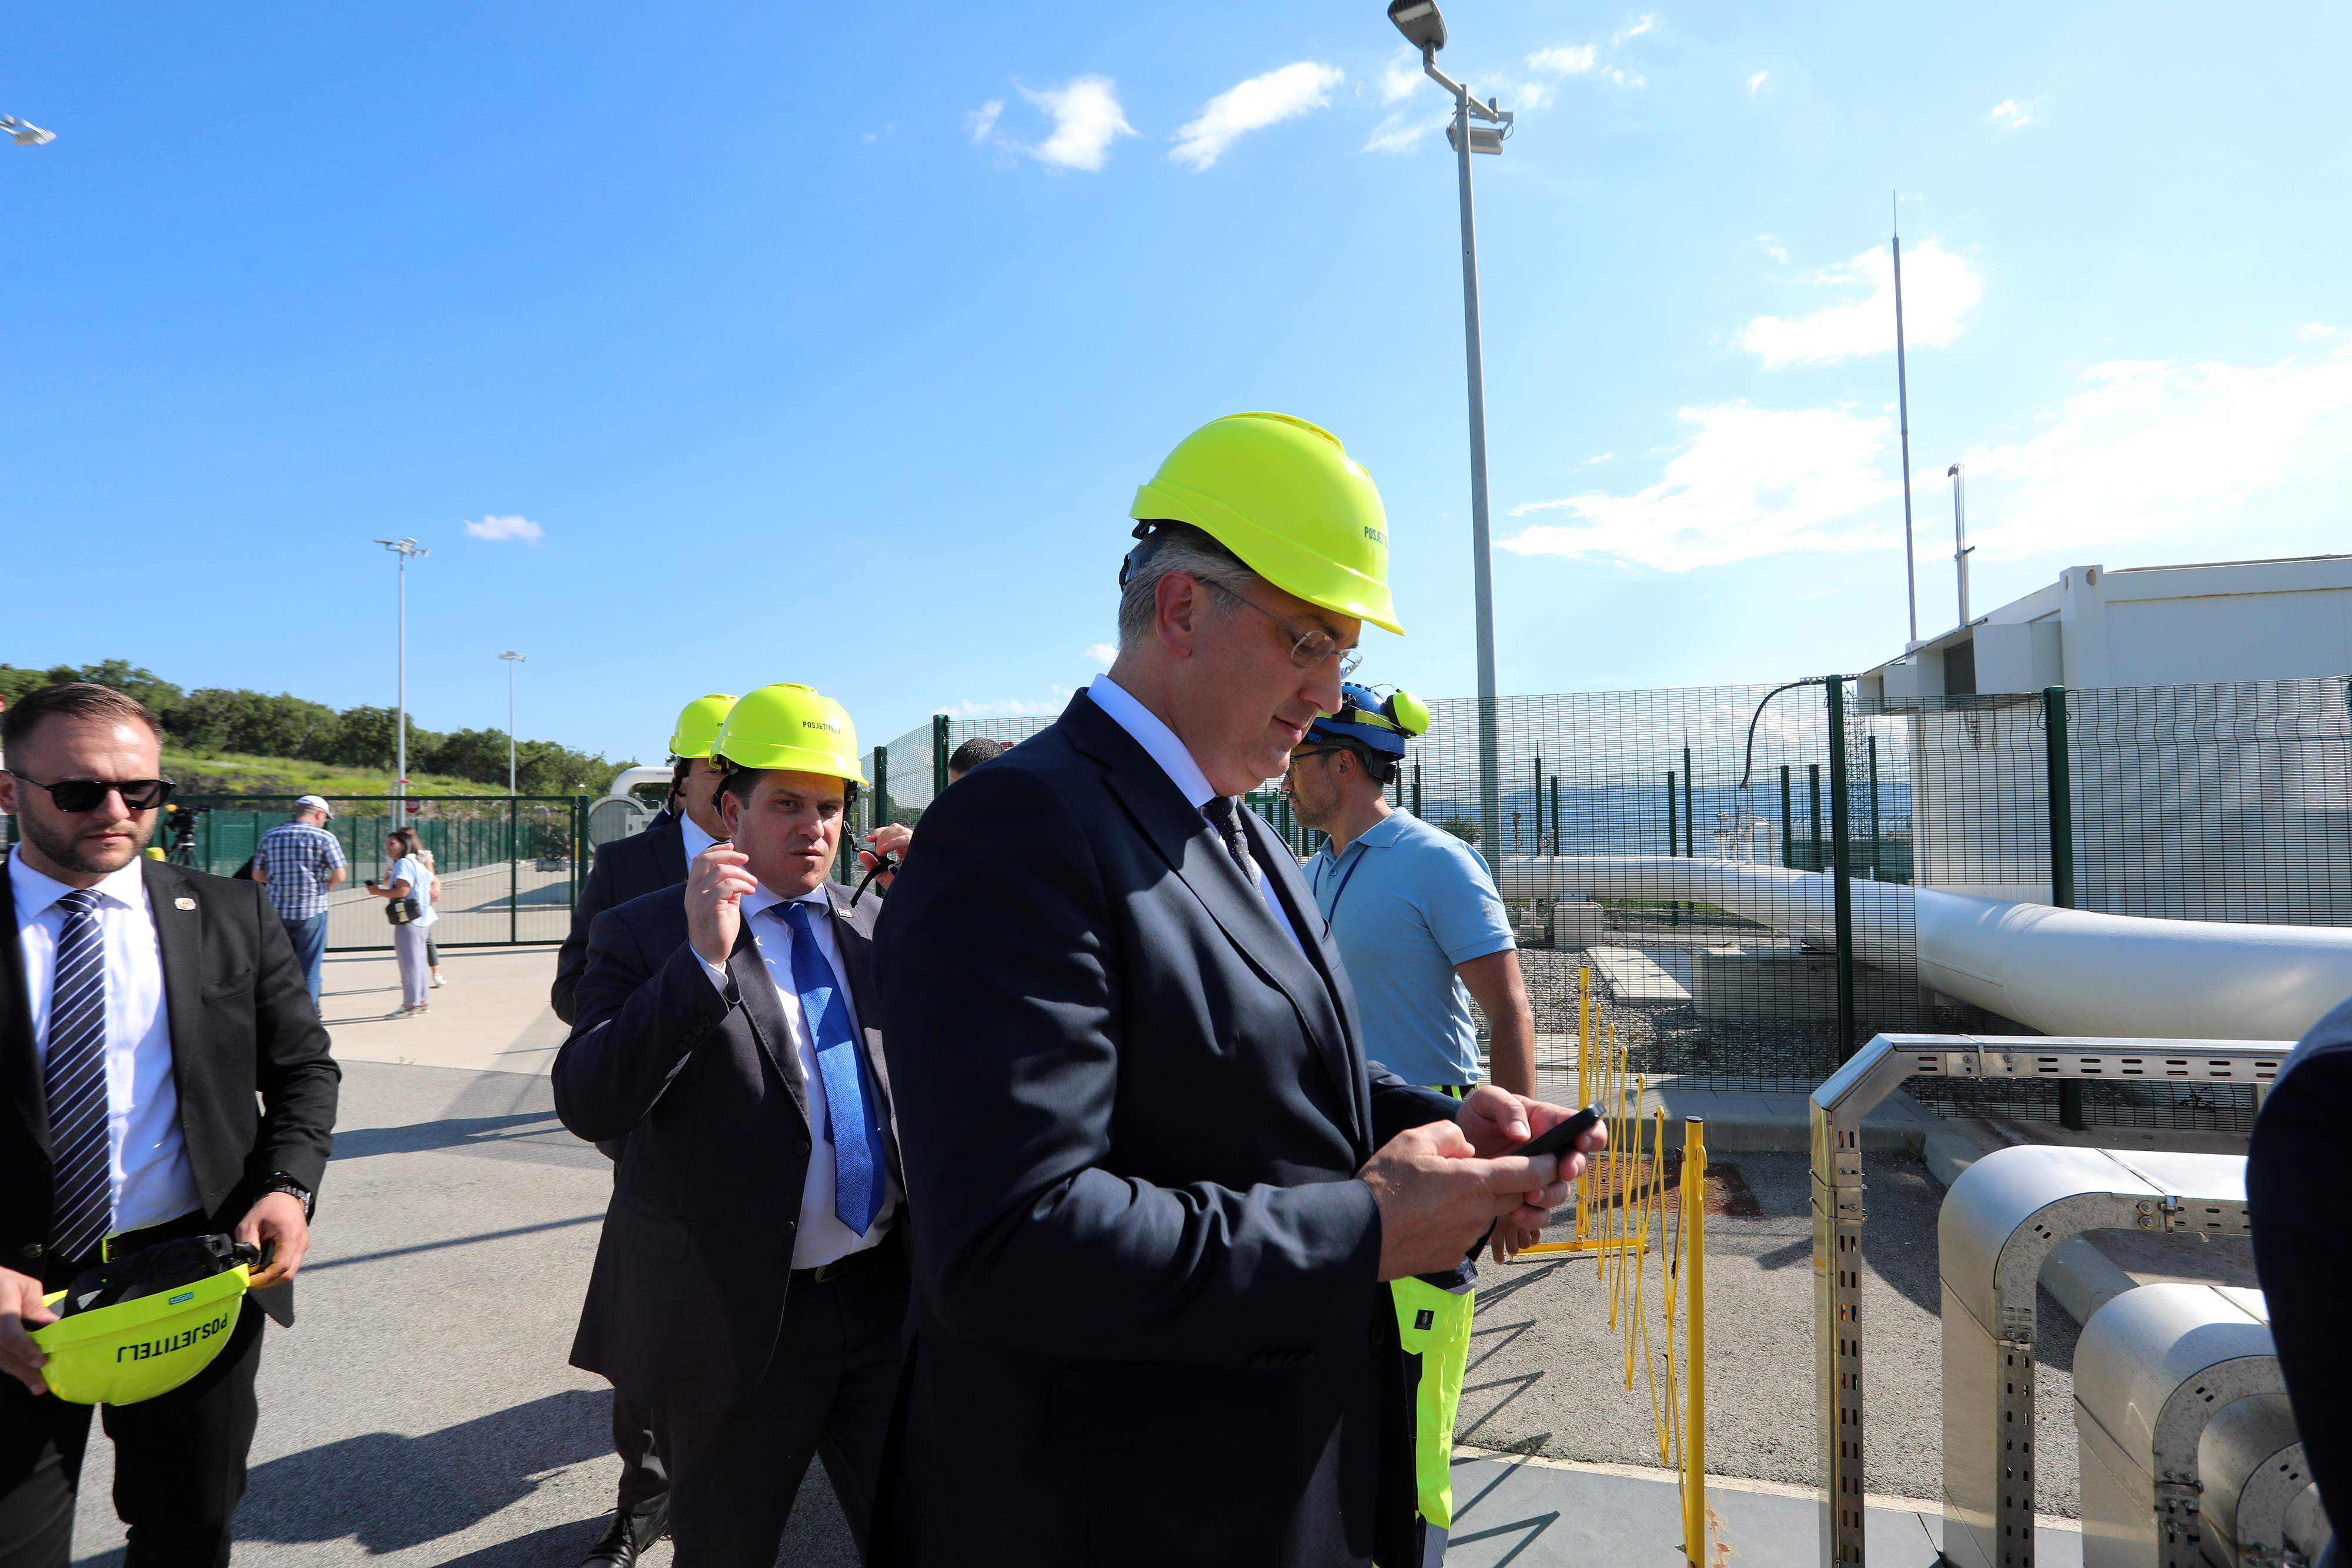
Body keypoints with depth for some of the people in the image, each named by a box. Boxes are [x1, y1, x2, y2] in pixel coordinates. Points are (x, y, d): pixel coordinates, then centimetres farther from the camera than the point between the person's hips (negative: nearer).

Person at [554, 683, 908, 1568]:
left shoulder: (876, 925, 7)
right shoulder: (644, 933, -6)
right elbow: (588, 1105, -20)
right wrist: (703, 959, -28)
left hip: (886, 1297, 4)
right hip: (739, 1317, -3)